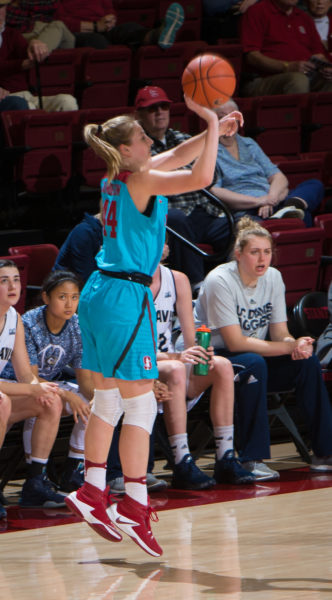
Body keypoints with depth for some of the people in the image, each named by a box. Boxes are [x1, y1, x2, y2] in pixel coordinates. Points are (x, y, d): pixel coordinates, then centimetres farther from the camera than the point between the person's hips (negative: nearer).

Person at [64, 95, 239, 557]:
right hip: (126, 297, -9)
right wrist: (212, 125, -13)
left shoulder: (118, 178, 12)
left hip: (99, 293, 9)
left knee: (107, 400, 14)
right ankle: (134, 506, -5)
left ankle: (92, 492, 17)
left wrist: (213, 131, 17)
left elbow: (178, 156, 25)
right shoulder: (140, 181, -13)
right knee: (140, 406, -5)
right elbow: (201, 177, -23)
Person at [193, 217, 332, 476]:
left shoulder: (273, 278, 0)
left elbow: (280, 333, -1)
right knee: (254, 363, -36)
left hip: (254, 360, 6)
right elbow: (236, 343, -25)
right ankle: (252, 459, -34)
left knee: (308, 362, -17)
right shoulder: (220, 281, -20)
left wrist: (296, 344, -26)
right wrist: (290, 347, -28)